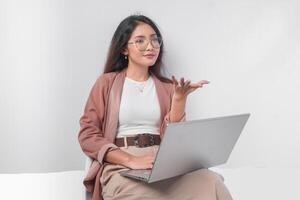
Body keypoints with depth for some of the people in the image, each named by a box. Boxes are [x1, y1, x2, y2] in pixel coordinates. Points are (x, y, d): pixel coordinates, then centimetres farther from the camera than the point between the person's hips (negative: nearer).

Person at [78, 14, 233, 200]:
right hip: (121, 167, -3)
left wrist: (179, 98, -9)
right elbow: (87, 134, -1)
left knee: (211, 183, -28)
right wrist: (131, 160, -14)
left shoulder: (167, 87, 16)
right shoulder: (107, 82, 9)